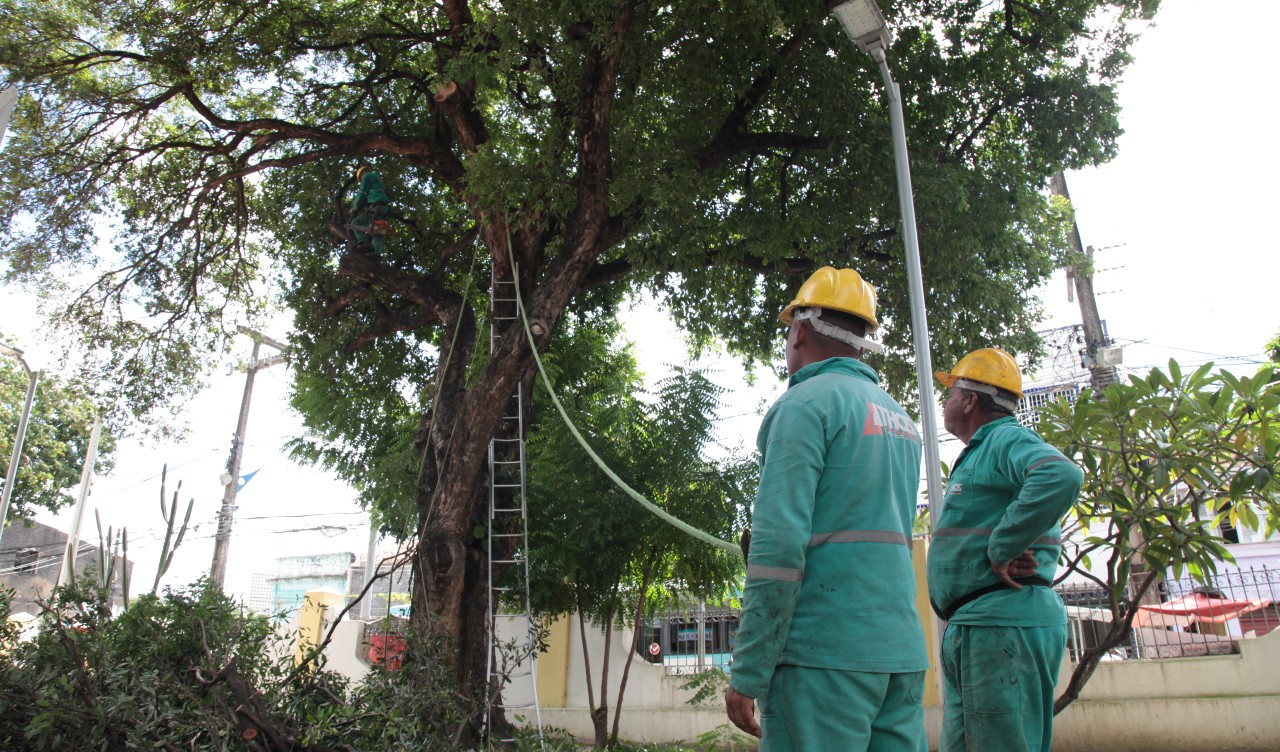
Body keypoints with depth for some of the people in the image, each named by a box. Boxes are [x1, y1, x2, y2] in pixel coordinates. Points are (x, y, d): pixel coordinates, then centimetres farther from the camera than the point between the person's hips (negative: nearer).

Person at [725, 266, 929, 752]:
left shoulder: (806, 404, -8)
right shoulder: (900, 419, 18)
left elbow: (779, 543, -16)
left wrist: (747, 673, -13)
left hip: (825, 655, -8)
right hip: (902, 653, 8)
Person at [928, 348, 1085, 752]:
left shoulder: (1008, 439, -5)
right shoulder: (977, 454, 25)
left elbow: (1062, 477, -28)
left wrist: (1002, 549, -22)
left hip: (1002, 626, -10)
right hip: (971, 628, 10)